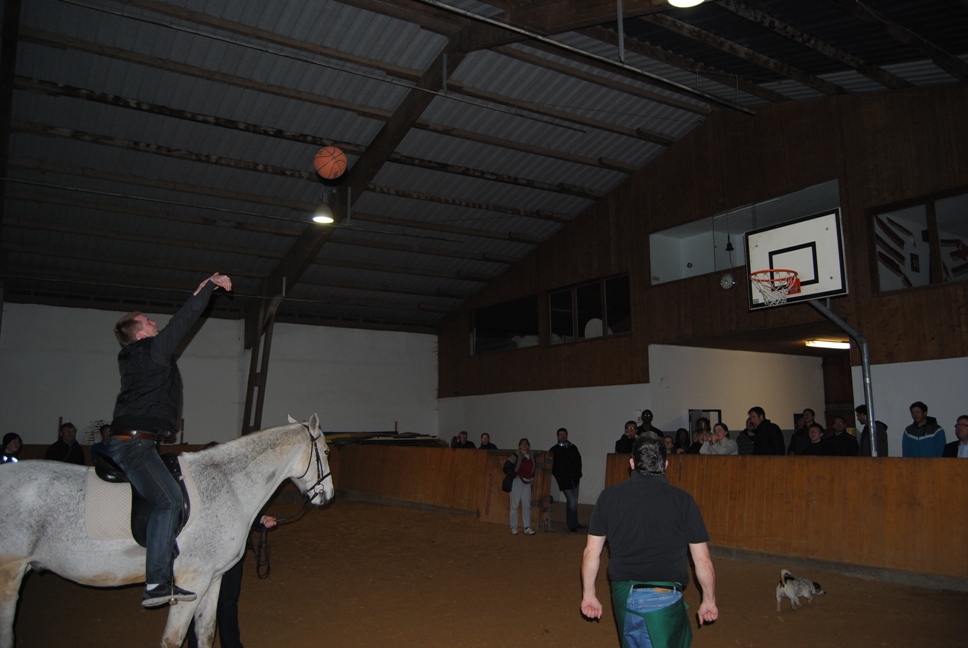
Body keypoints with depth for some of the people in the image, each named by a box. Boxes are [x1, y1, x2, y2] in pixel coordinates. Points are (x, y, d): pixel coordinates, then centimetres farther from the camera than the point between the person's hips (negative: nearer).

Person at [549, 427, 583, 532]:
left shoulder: (573, 447, 11)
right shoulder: (554, 450, -2)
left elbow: (579, 460, 18)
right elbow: (551, 465, 0)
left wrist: (578, 474, 10)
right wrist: (558, 476, -7)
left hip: (574, 478, 5)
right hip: (564, 480, -5)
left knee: (574, 502, 13)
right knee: (572, 502, -10)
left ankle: (574, 523, 25)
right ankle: (572, 524, 3)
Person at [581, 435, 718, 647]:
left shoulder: (609, 496, 0)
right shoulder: (682, 500, -5)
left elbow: (591, 552, 2)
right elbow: (702, 560, -1)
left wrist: (589, 594, 14)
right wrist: (709, 600, 13)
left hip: (622, 596, 3)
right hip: (665, 598, -2)